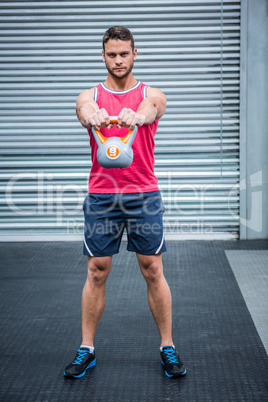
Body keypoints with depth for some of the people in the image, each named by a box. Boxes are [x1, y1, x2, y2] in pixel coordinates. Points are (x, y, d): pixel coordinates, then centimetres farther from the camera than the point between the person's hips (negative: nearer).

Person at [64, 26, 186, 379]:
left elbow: (149, 111, -20)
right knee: (96, 272, 4)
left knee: (153, 271, 1)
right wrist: (92, 116, -45)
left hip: (144, 195, -1)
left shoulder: (153, 95, 4)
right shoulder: (90, 96, 6)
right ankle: (86, 349, 15)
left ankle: (168, 347, 13)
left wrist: (135, 116, -46)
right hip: (101, 195, 1)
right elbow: (85, 109, -18)